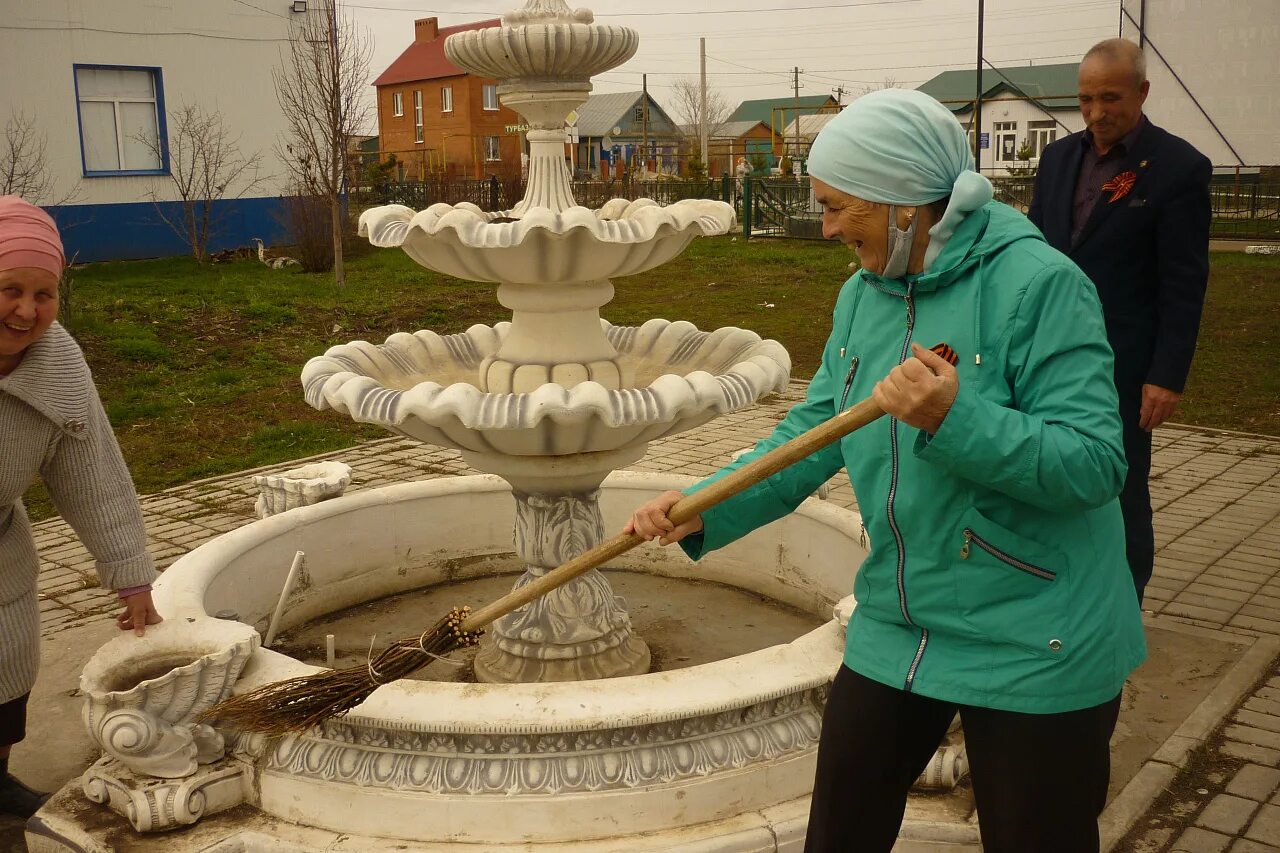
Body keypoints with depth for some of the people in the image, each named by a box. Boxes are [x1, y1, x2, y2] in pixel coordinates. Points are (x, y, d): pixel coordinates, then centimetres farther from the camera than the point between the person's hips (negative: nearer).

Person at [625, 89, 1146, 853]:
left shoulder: (1040, 283, -18)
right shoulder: (862, 295, 4)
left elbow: (1094, 464, -22)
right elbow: (814, 433, 7)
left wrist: (955, 419, -35)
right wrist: (705, 512, -4)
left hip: (1035, 648, -6)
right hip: (897, 630, 7)